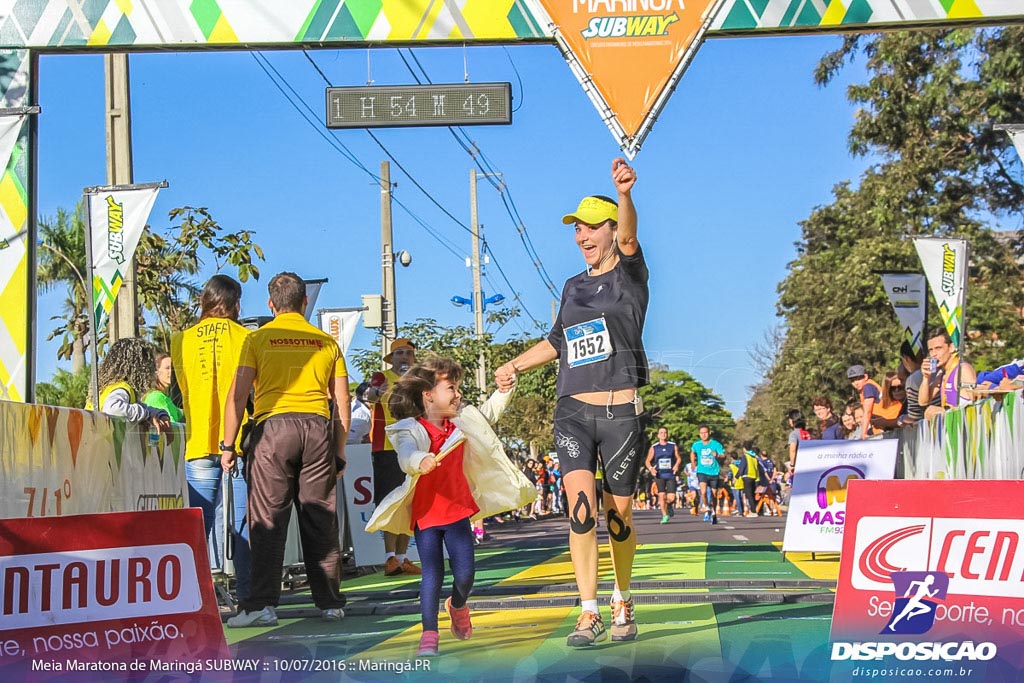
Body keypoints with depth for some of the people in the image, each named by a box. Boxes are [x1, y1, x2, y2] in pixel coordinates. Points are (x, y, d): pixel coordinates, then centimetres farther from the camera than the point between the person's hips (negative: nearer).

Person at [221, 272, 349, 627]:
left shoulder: (258, 339, 6)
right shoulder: (326, 341, 14)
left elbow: (238, 394, -1)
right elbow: (341, 401, 13)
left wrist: (228, 444, 4)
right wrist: (339, 451, 19)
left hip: (274, 427, -2)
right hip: (318, 428, 3)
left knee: (267, 520, -1)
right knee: (321, 520, 7)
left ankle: (262, 604, -6)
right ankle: (330, 603, 12)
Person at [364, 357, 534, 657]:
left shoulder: (462, 422, 5)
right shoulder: (411, 430, -15)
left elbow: (489, 413, 25)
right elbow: (406, 456, -36)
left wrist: (504, 389, 11)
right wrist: (420, 461, -58)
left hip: (457, 510, 4)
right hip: (425, 514, -4)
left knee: (465, 574, 0)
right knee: (432, 573, -10)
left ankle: (457, 605, 34)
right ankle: (429, 634, -1)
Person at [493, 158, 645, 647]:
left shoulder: (629, 275, 0)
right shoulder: (573, 287, 16)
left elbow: (628, 237, -24)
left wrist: (624, 194, -43)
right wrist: (517, 365, 34)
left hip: (622, 413, -3)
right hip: (572, 410, 4)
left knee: (619, 514, 5)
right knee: (580, 504, -14)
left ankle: (622, 604, 26)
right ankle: (588, 614, -13)